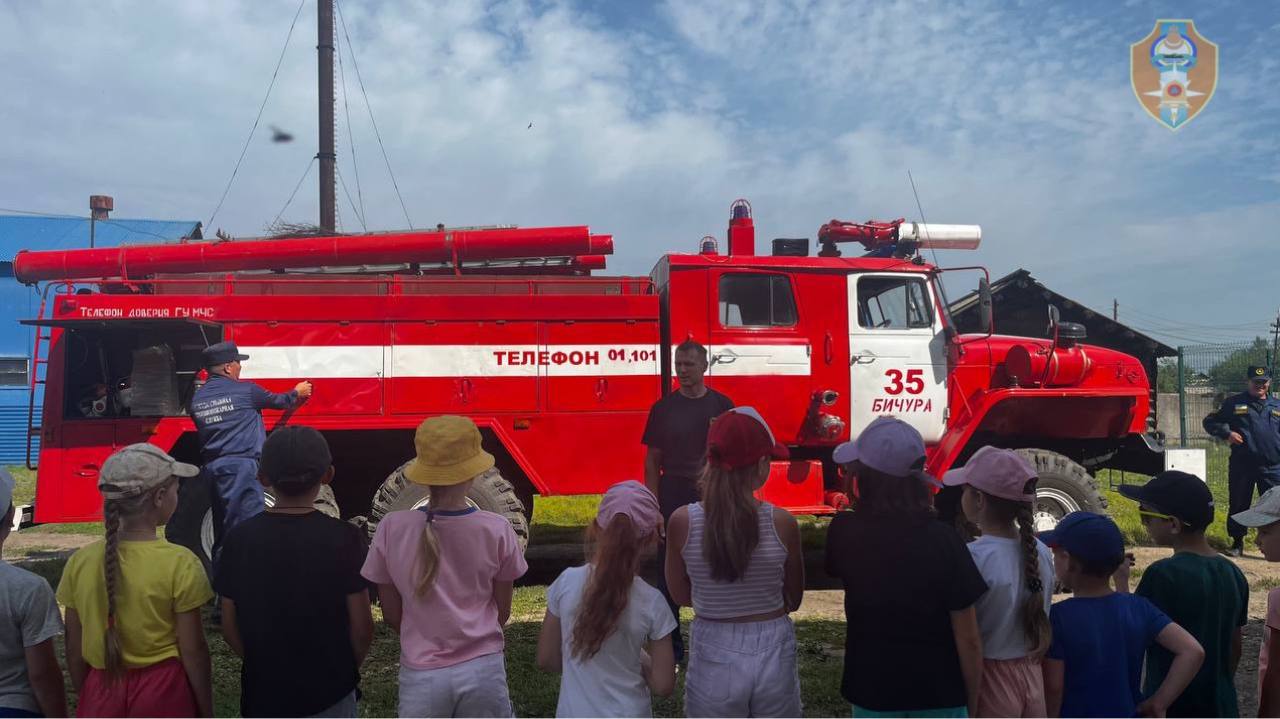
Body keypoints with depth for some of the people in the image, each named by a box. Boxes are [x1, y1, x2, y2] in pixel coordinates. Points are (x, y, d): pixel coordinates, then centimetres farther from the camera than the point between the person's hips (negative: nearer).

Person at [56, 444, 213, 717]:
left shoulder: (80, 562, -5)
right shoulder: (179, 564, -17)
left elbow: (74, 650, 3)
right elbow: (192, 651, -12)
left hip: (101, 696, 4)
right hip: (163, 696, -3)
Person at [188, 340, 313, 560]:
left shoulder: (197, 399, 12)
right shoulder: (245, 391, -3)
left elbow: (203, 432, 21)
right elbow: (277, 401, 13)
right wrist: (297, 393, 32)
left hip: (211, 467, 8)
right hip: (240, 466, -7)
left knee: (222, 530, 14)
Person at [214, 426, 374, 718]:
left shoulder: (240, 539, -9)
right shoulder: (343, 538, -16)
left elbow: (230, 628, -2)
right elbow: (361, 627, -12)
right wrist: (348, 670, 7)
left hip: (263, 693, 2)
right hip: (329, 692, -2)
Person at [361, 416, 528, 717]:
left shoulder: (392, 528, -11)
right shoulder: (496, 529, -11)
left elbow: (391, 614, 0)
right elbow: (502, 611, 1)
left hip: (421, 674, 0)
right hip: (482, 670, 0)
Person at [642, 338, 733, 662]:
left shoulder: (722, 405, 2)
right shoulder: (663, 408, 2)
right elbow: (653, 459, 3)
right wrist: (654, 505, -4)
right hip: (673, 499, 0)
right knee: (670, 573, 4)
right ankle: (671, 646, 15)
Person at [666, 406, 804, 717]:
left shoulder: (682, 521, -13)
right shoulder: (781, 522, -14)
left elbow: (680, 596, 1)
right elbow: (794, 600, 0)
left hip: (714, 655, 0)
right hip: (773, 651, 0)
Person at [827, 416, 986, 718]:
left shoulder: (844, 531, -11)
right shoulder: (943, 539, -16)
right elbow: (968, 638, -12)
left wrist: (856, 485, 10)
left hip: (872, 692, 2)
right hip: (939, 695, -1)